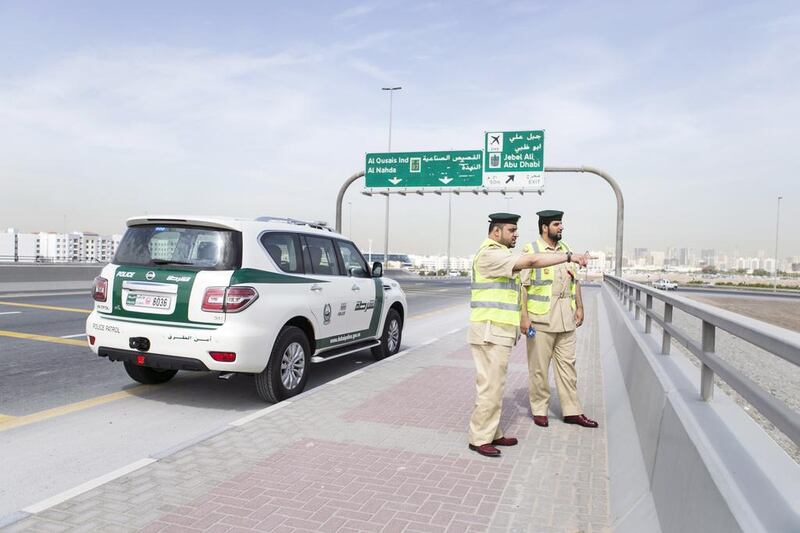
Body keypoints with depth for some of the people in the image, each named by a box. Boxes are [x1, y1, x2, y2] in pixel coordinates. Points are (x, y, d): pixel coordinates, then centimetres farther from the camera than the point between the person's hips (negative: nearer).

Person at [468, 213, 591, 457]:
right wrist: (569, 256, -17)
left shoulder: (500, 255, 21)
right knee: (489, 386, -6)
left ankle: (492, 433, 22)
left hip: (500, 332, 10)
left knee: (495, 385, 13)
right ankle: (479, 438, 3)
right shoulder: (489, 254, -13)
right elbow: (531, 261, -21)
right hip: (490, 332, -10)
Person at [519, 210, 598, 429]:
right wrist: (524, 316, -15)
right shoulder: (530, 250, -6)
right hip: (540, 318, -6)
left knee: (567, 364, 10)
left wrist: (579, 307, 10)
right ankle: (539, 409, 17)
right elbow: (522, 285, -10)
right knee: (539, 366, 4)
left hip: (566, 318, 6)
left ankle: (572, 411, 19)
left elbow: (575, 280, 18)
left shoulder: (566, 249, 13)